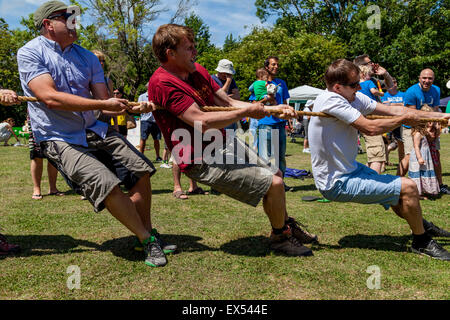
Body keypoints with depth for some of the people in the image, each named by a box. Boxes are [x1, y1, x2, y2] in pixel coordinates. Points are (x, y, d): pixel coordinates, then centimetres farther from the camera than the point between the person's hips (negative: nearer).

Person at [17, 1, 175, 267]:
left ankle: (148, 232, 19)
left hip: (95, 131, 7)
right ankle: (147, 240, -6)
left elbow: (105, 98, 3)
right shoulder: (30, 53, -7)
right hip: (60, 140, -7)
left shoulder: (87, 57, 11)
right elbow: (50, 98, -21)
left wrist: (133, 107, -19)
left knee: (142, 170, 2)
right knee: (107, 184, -25)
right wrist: (104, 104, -24)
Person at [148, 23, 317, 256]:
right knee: (273, 184, -12)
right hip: (203, 161, -9)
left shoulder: (197, 71, 8)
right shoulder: (162, 83, -20)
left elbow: (228, 102, 9)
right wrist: (247, 112, -18)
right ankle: (280, 237, 14)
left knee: (276, 174, 19)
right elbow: (202, 122, -27)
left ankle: (286, 224, 41)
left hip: (224, 144, 10)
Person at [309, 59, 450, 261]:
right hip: (337, 184, -9)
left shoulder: (354, 98, 3)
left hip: (349, 170, 9)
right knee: (408, 187, -8)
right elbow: (370, 128, -26)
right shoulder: (330, 100, -23)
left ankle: (422, 226, 49)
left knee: (397, 191, 24)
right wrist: (404, 119, -10)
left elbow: (392, 110, 5)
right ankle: (422, 242, 11)